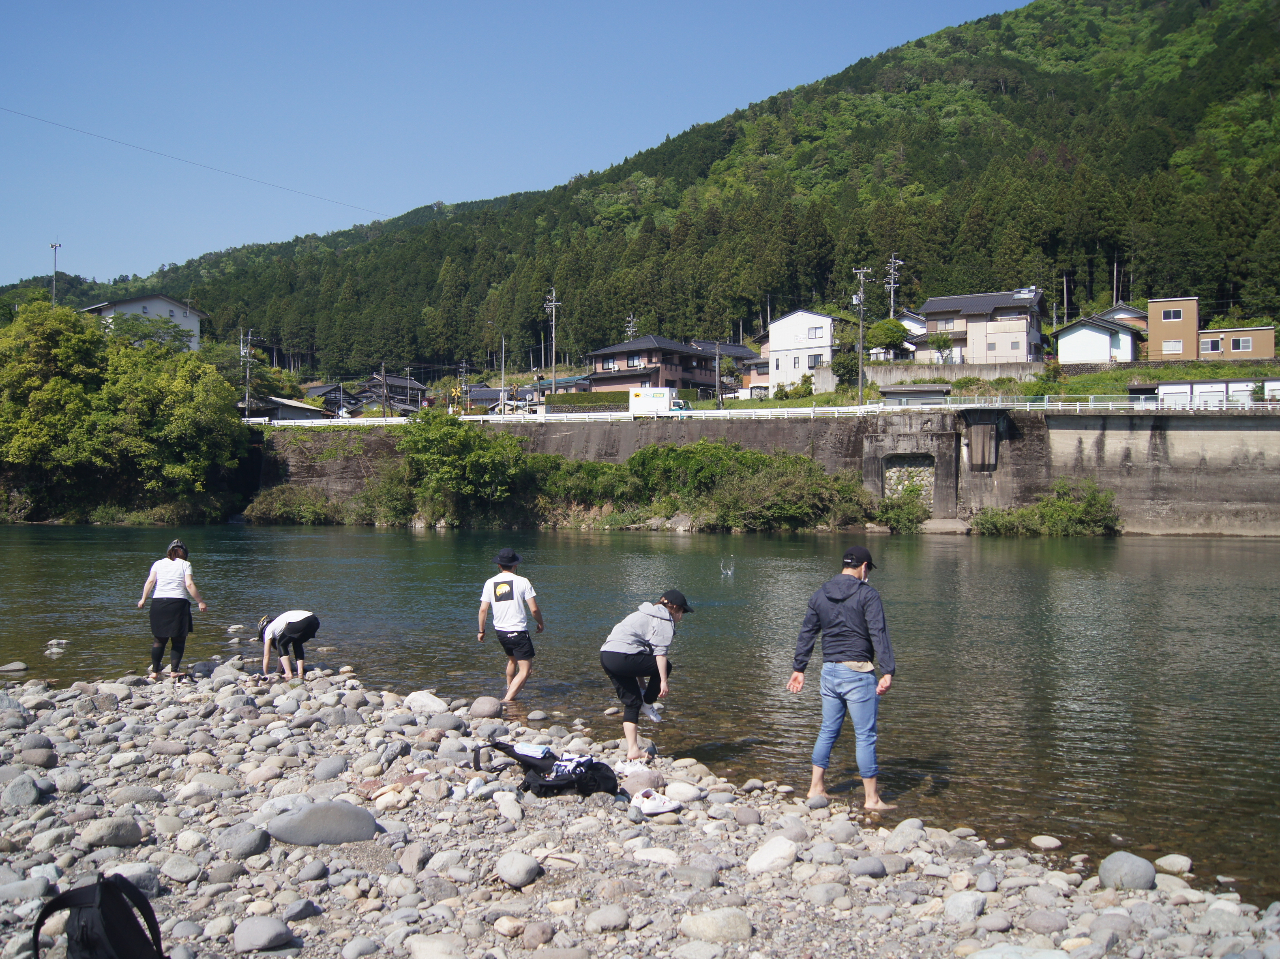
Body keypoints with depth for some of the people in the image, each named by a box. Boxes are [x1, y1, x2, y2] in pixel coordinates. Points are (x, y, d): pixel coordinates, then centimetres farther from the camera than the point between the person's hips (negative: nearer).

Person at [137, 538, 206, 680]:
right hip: (178, 603, -3)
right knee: (178, 641, 5)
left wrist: (143, 599, 10)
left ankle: (155, 672, 12)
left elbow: (150, 581, 2)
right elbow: (189, 585, -7)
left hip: (158, 602, 3)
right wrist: (200, 602, -4)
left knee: (158, 640, 10)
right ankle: (174, 671, -1)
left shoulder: (158, 564, 11)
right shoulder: (185, 564, 3)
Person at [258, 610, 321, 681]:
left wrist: (265, 674, 33)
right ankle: (300, 673, 16)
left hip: (299, 622, -7)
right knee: (297, 644, 29)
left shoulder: (268, 630, 21)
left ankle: (288, 674, 4)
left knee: (281, 644, 14)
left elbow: (266, 656, 23)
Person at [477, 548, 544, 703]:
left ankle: (509, 690, 44)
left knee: (512, 659, 31)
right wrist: (540, 623, 10)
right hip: (518, 632, -6)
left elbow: (483, 609, 1)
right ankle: (508, 698, -17)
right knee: (525, 669, -2)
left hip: (500, 631, 6)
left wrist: (481, 631, 14)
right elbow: (534, 609, -9)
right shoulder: (522, 582, -8)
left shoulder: (490, 583, 2)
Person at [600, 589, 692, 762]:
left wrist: (642, 682, 40)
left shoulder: (647, 615, 31)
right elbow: (660, 652, -11)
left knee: (632, 702, 12)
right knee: (664, 666, 8)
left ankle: (633, 750, 8)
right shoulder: (664, 620, 1)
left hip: (606, 655, 9)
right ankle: (647, 705, 12)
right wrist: (663, 681, -13)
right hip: (623, 657, -9)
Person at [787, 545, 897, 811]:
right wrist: (888, 672, -19)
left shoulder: (820, 595, 9)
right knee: (865, 736, 0)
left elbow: (806, 634, 13)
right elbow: (879, 634, -16)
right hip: (858, 672, -6)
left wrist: (798, 669, 19)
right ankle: (872, 799, 5)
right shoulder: (867, 594, -8)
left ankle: (816, 788, 19)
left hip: (829, 671, 6)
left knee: (828, 730, 16)